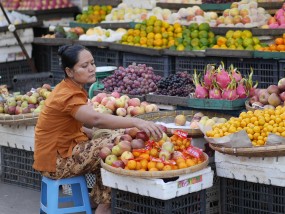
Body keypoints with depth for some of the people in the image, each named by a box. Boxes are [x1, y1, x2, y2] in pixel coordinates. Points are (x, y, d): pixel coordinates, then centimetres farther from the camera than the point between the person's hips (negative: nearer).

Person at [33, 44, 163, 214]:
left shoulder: (72, 88, 7)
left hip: (64, 148, 9)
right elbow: (97, 119, -41)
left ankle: (99, 200, 9)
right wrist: (136, 122, -51)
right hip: (57, 161, -9)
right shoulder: (68, 96, -23)